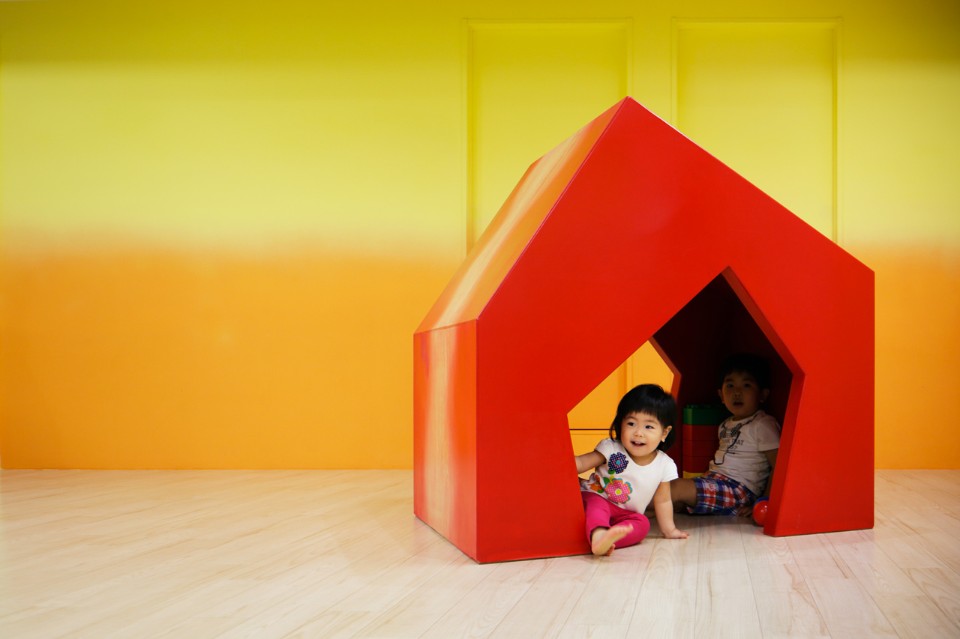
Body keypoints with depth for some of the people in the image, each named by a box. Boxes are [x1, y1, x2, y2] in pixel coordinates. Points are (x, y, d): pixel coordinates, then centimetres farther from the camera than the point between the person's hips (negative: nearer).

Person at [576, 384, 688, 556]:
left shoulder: (664, 465, -4)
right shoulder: (611, 449, -11)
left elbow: (662, 501, 7)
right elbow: (581, 463, -13)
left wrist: (669, 530, 6)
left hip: (626, 515, 4)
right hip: (595, 499, -3)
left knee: (642, 524, -26)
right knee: (596, 503, -35)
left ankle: (607, 540, -46)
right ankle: (598, 534, -64)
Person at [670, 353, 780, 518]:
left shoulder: (763, 425, -7)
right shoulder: (726, 424, 20)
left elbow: (780, 467, -12)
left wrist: (763, 503, -17)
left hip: (739, 488, -9)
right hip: (715, 480, 9)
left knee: (678, 488, -24)